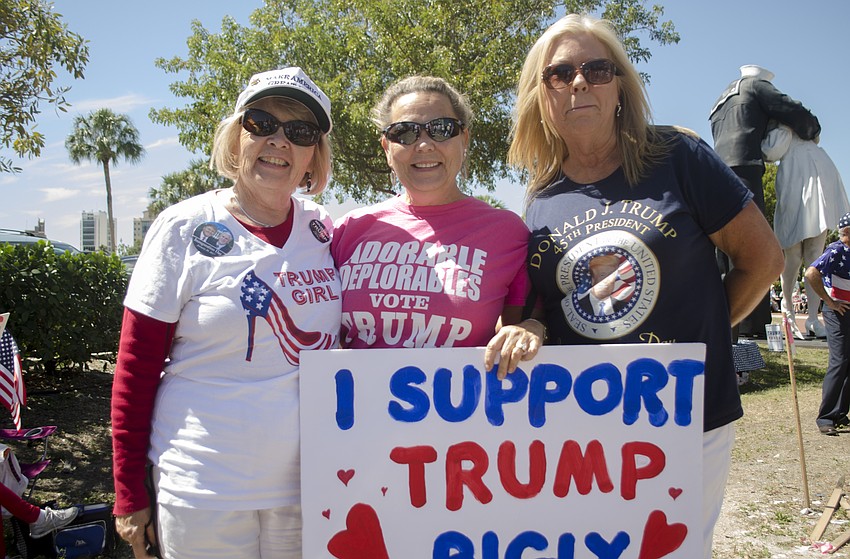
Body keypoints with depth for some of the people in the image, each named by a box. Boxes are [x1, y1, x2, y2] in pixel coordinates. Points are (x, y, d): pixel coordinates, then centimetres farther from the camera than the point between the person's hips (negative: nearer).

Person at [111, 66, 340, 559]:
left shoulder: (325, 232, 1)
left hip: (311, 487, 3)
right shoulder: (185, 229, -8)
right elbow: (135, 367, -6)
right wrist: (130, 495, -5)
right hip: (205, 492, -3)